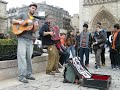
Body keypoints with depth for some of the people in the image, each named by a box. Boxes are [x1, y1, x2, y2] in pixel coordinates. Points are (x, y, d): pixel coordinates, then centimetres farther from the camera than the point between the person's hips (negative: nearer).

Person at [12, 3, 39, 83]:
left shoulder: (35, 20, 18)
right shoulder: (22, 15, 9)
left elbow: (33, 31, 8)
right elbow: (13, 21, 6)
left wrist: (36, 28, -14)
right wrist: (19, 22, -14)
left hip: (30, 40, 5)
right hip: (22, 38, -4)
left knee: (29, 57, 6)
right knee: (22, 56, -10)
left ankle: (28, 74, 14)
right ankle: (22, 76, -10)